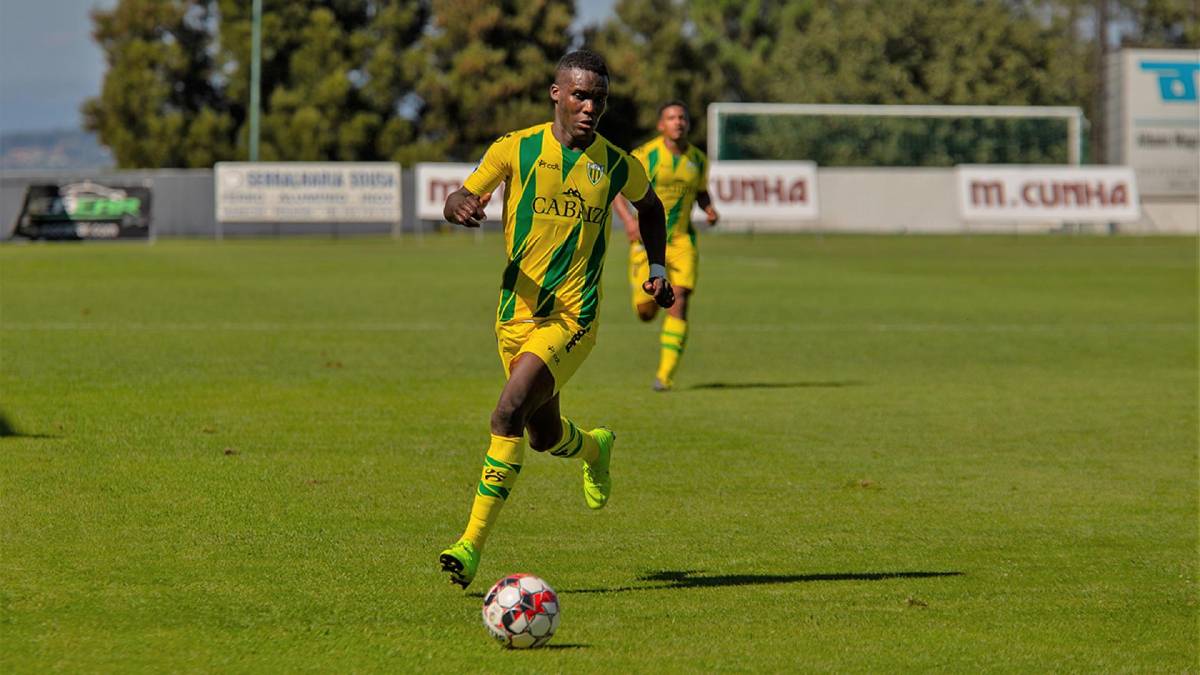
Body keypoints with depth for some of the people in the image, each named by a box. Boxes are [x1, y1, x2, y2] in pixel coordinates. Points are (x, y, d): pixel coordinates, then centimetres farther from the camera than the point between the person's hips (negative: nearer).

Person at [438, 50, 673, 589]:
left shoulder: (616, 165, 2)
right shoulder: (516, 150, -1)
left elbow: (649, 206, 23)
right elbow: (458, 200, 1)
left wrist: (657, 268, 15)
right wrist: (461, 205, -23)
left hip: (572, 317, -3)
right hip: (516, 310, 3)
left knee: (509, 413, -23)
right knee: (544, 435, 15)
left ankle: (473, 544, -21)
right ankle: (595, 447, 54)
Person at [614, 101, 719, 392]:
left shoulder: (698, 159, 4)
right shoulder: (645, 155, -8)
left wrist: (709, 209, -1)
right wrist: (628, 219, -21)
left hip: (681, 240, 2)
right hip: (648, 238, -2)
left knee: (679, 304, -14)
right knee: (646, 311, -2)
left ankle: (666, 374, -11)